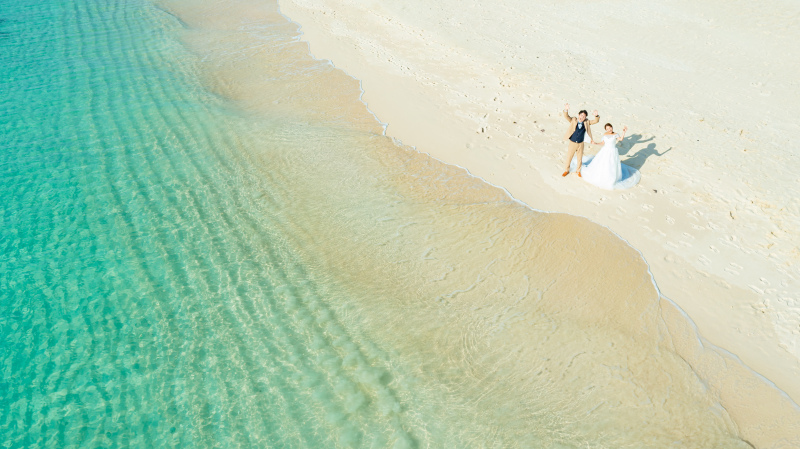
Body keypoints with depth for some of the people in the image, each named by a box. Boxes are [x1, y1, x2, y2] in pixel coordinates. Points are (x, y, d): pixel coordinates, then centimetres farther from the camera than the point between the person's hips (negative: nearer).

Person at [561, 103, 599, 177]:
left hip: (580, 144, 2)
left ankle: (578, 170, 40)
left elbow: (596, 121, -9)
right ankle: (566, 170, 33)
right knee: (568, 158, 11)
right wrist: (566, 110, -49)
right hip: (572, 143, -2)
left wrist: (596, 116, -33)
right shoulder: (573, 120, -10)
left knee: (579, 158, 18)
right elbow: (566, 116, -26)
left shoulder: (586, 123, -3)